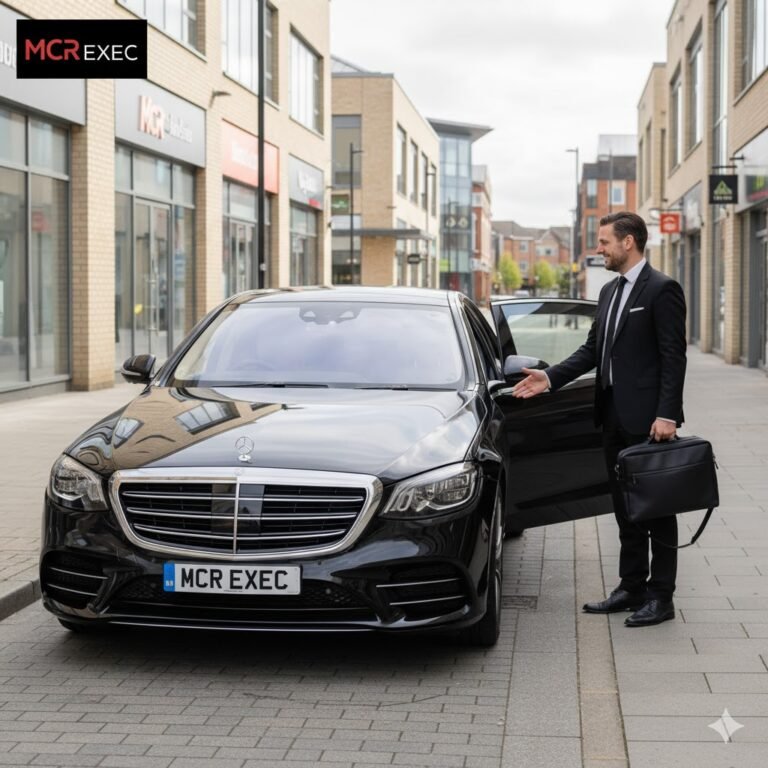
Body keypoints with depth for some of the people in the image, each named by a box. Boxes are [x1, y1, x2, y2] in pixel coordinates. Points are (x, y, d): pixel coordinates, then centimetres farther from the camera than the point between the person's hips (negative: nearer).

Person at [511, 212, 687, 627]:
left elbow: (673, 356, -15)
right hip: (615, 416, 9)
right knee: (625, 507, 13)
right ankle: (632, 588, 22)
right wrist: (550, 377, 5)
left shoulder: (662, 290, -11)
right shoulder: (610, 291, 15)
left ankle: (661, 597, 6)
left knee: (657, 507, 0)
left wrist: (667, 414, -21)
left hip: (648, 418, -8)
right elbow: (592, 349, 17)